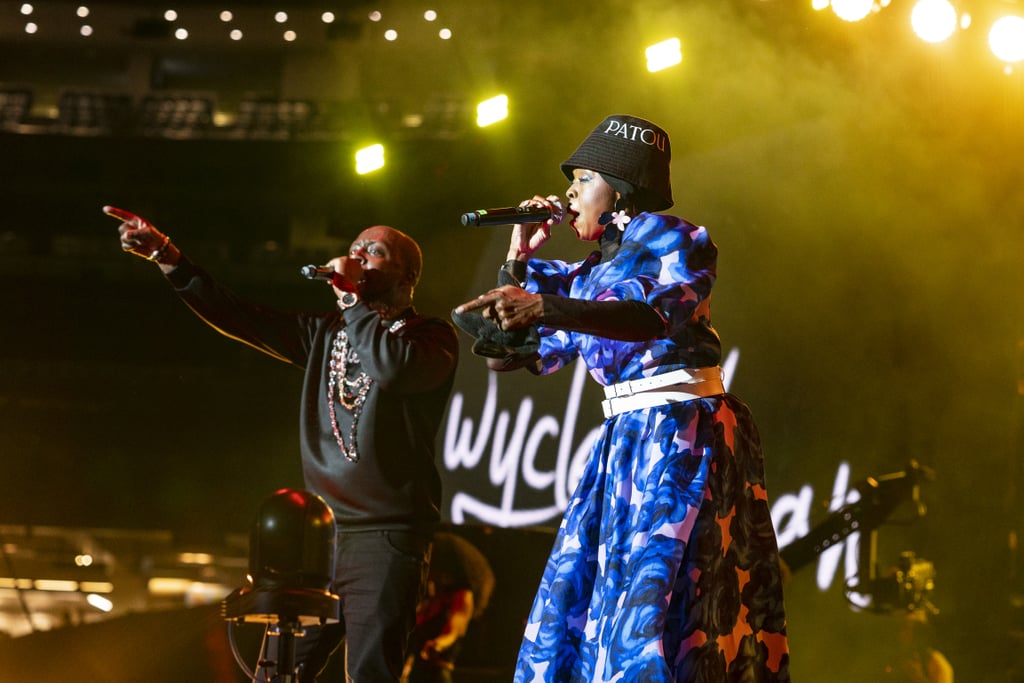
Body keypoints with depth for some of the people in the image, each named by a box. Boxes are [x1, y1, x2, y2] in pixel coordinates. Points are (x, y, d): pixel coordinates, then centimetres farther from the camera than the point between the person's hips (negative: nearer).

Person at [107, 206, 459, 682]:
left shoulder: (432, 337, 0)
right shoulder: (326, 333, 18)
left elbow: (393, 369, -22)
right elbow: (240, 318, 13)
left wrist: (354, 298, -10)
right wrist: (169, 258, 5)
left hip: (385, 539, -6)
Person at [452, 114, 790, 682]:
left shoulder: (671, 239, -3)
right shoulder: (590, 272, 19)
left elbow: (663, 315, -25)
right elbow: (514, 356, 21)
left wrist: (545, 306, -36)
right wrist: (519, 258, 13)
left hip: (679, 435, -8)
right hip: (623, 440, 8)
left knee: (651, 600, -17)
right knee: (572, 601, 2)